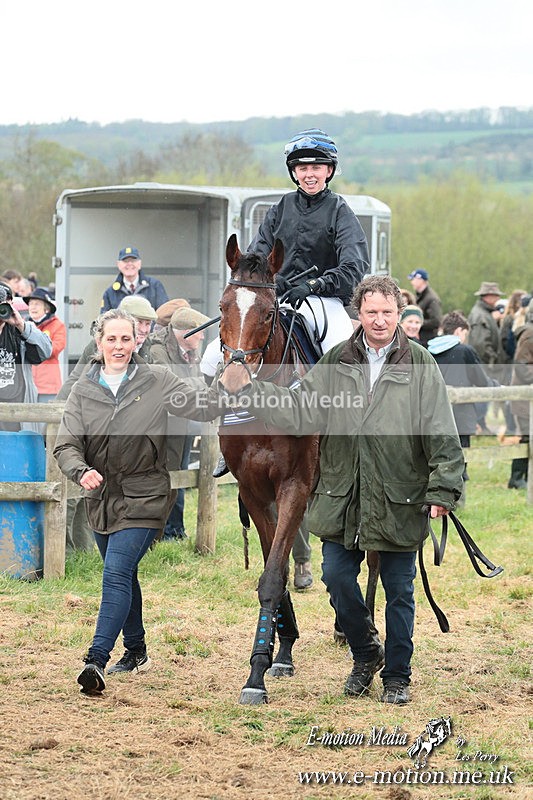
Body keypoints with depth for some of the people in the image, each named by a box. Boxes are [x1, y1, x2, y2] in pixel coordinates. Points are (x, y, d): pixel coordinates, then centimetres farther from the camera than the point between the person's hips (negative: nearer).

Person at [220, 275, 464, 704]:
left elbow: (442, 435, -6)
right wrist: (250, 385, -9)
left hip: (399, 500, -2)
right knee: (337, 579, 3)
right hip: (342, 498, 3)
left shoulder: (420, 365, -5)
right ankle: (366, 653, 28)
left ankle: (397, 676, 21)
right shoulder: (336, 362, 4)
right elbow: (299, 411, 2)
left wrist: (442, 491, -13)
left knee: (399, 591, 6)